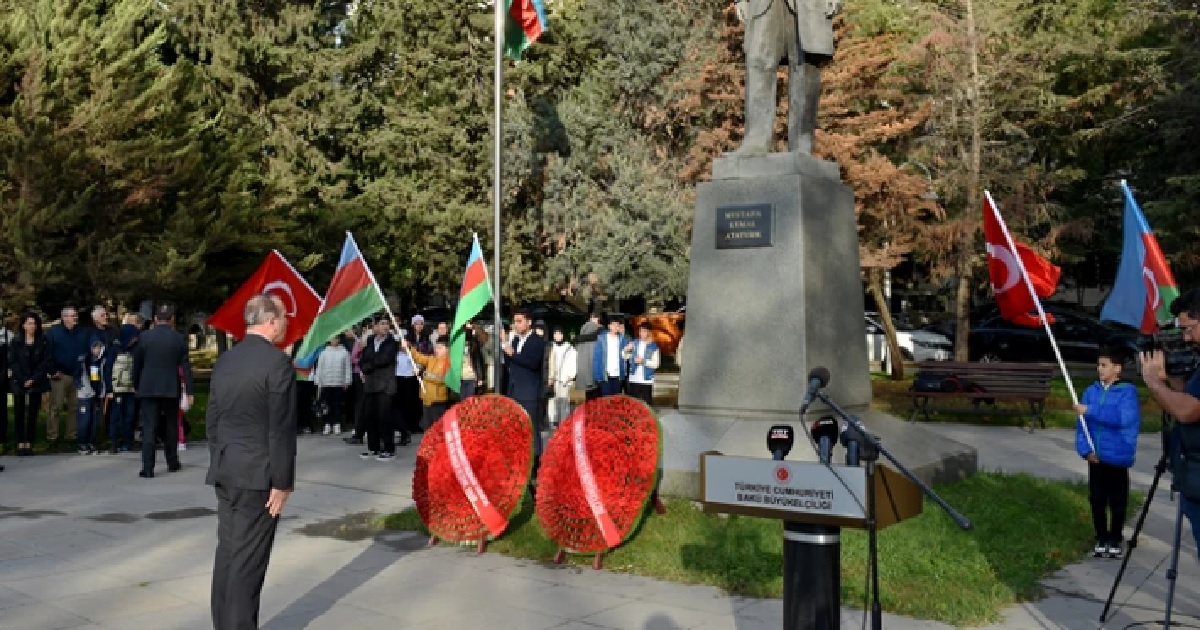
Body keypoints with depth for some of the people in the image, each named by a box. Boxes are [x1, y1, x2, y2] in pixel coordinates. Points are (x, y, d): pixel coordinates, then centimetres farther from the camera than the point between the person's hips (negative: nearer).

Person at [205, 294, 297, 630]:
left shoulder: (225, 360, 9)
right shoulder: (277, 361, -14)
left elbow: (212, 421, 13)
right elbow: (280, 429, -17)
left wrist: (219, 464, 20)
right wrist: (282, 483, -12)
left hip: (225, 471, 7)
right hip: (257, 474, -7)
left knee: (227, 552, 13)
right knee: (247, 559, -1)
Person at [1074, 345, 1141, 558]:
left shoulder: (1128, 391, -9)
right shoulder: (1091, 391, 4)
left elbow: (1123, 418, -23)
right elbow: (1082, 423, 3)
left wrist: (1090, 411, -23)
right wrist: (1085, 449, -9)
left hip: (1117, 456, -4)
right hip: (1096, 456, 4)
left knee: (1117, 501, 7)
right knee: (1097, 500, 10)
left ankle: (1115, 540, 21)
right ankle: (1101, 539, 22)